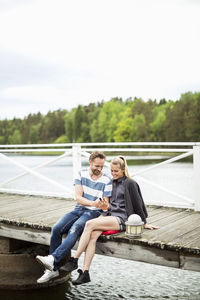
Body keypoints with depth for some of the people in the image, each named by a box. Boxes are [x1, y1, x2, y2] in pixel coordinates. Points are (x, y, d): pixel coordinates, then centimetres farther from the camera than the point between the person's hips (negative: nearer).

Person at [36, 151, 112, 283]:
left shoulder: (107, 181, -2)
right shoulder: (81, 174, 5)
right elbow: (78, 197, -3)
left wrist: (102, 204, -27)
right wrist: (92, 203, -21)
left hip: (94, 212, -4)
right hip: (79, 209, 4)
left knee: (75, 229, -33)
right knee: (56, 229, -19)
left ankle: (53, 259, -44)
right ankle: (53, 269, -14)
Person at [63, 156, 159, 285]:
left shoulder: (130, 183, 0)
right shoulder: (112, 183, 21)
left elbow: (138, 204, 2)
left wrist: (145, 223, 5)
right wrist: (107, 206, 10)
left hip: (121, 218, -6)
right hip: (109, 214, 6)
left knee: (90, 224, -26)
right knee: (93, 235, -24)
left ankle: (74, 260, -23)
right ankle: (85, 273, -27)